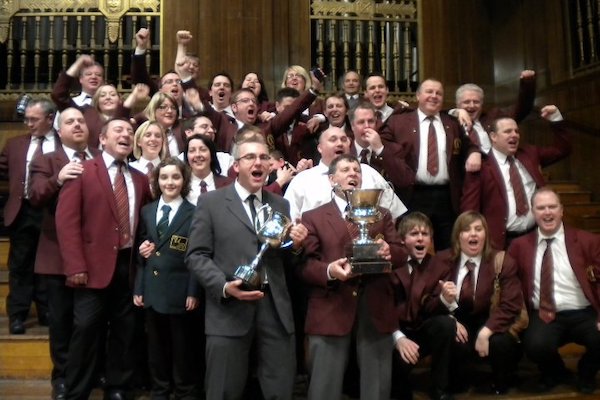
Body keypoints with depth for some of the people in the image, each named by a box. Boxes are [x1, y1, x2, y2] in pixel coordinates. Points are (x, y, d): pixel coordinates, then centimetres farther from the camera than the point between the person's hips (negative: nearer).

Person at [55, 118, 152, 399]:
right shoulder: (82, 172, -2)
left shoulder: (140, 179, 13)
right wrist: (76, 267, -16)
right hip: (94, 266, -4)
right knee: (86, 330, 0)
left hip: (129, 265, 5)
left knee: (124, 331, 11)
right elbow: (66, 221, -9)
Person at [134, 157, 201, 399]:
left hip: (179, 290, -4)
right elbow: (141, 254, 11)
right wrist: (138, 288, 5)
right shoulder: (147, 211, 9)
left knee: (182, 347, 9)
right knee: (156, 346, 14)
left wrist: (193, 292, -11)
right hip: (152, 289, 4)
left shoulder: (194, 213, -5)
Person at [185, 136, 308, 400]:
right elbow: (196, 255, -2)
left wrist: (295, 245, -5)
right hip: (229, 309, -3)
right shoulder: (210, 202, 3)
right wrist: (225, 286, -18)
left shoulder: (281, 205, 16)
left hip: (275, 308, 4)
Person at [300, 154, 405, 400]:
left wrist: (388, 251, -14)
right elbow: (305, 264, -1)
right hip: (331, 310, -2)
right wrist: (329, 271, -21)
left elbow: (400, 254, 10)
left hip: (376, 309, 3)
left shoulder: (382, 215, 20)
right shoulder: (313, 217, 9)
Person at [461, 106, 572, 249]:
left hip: (537, 235, 5)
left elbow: (561, 149, 18)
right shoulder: (481, 165, -6)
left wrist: (556, 118, 8)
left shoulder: (529, 153, 11)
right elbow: (470, 208, -8)